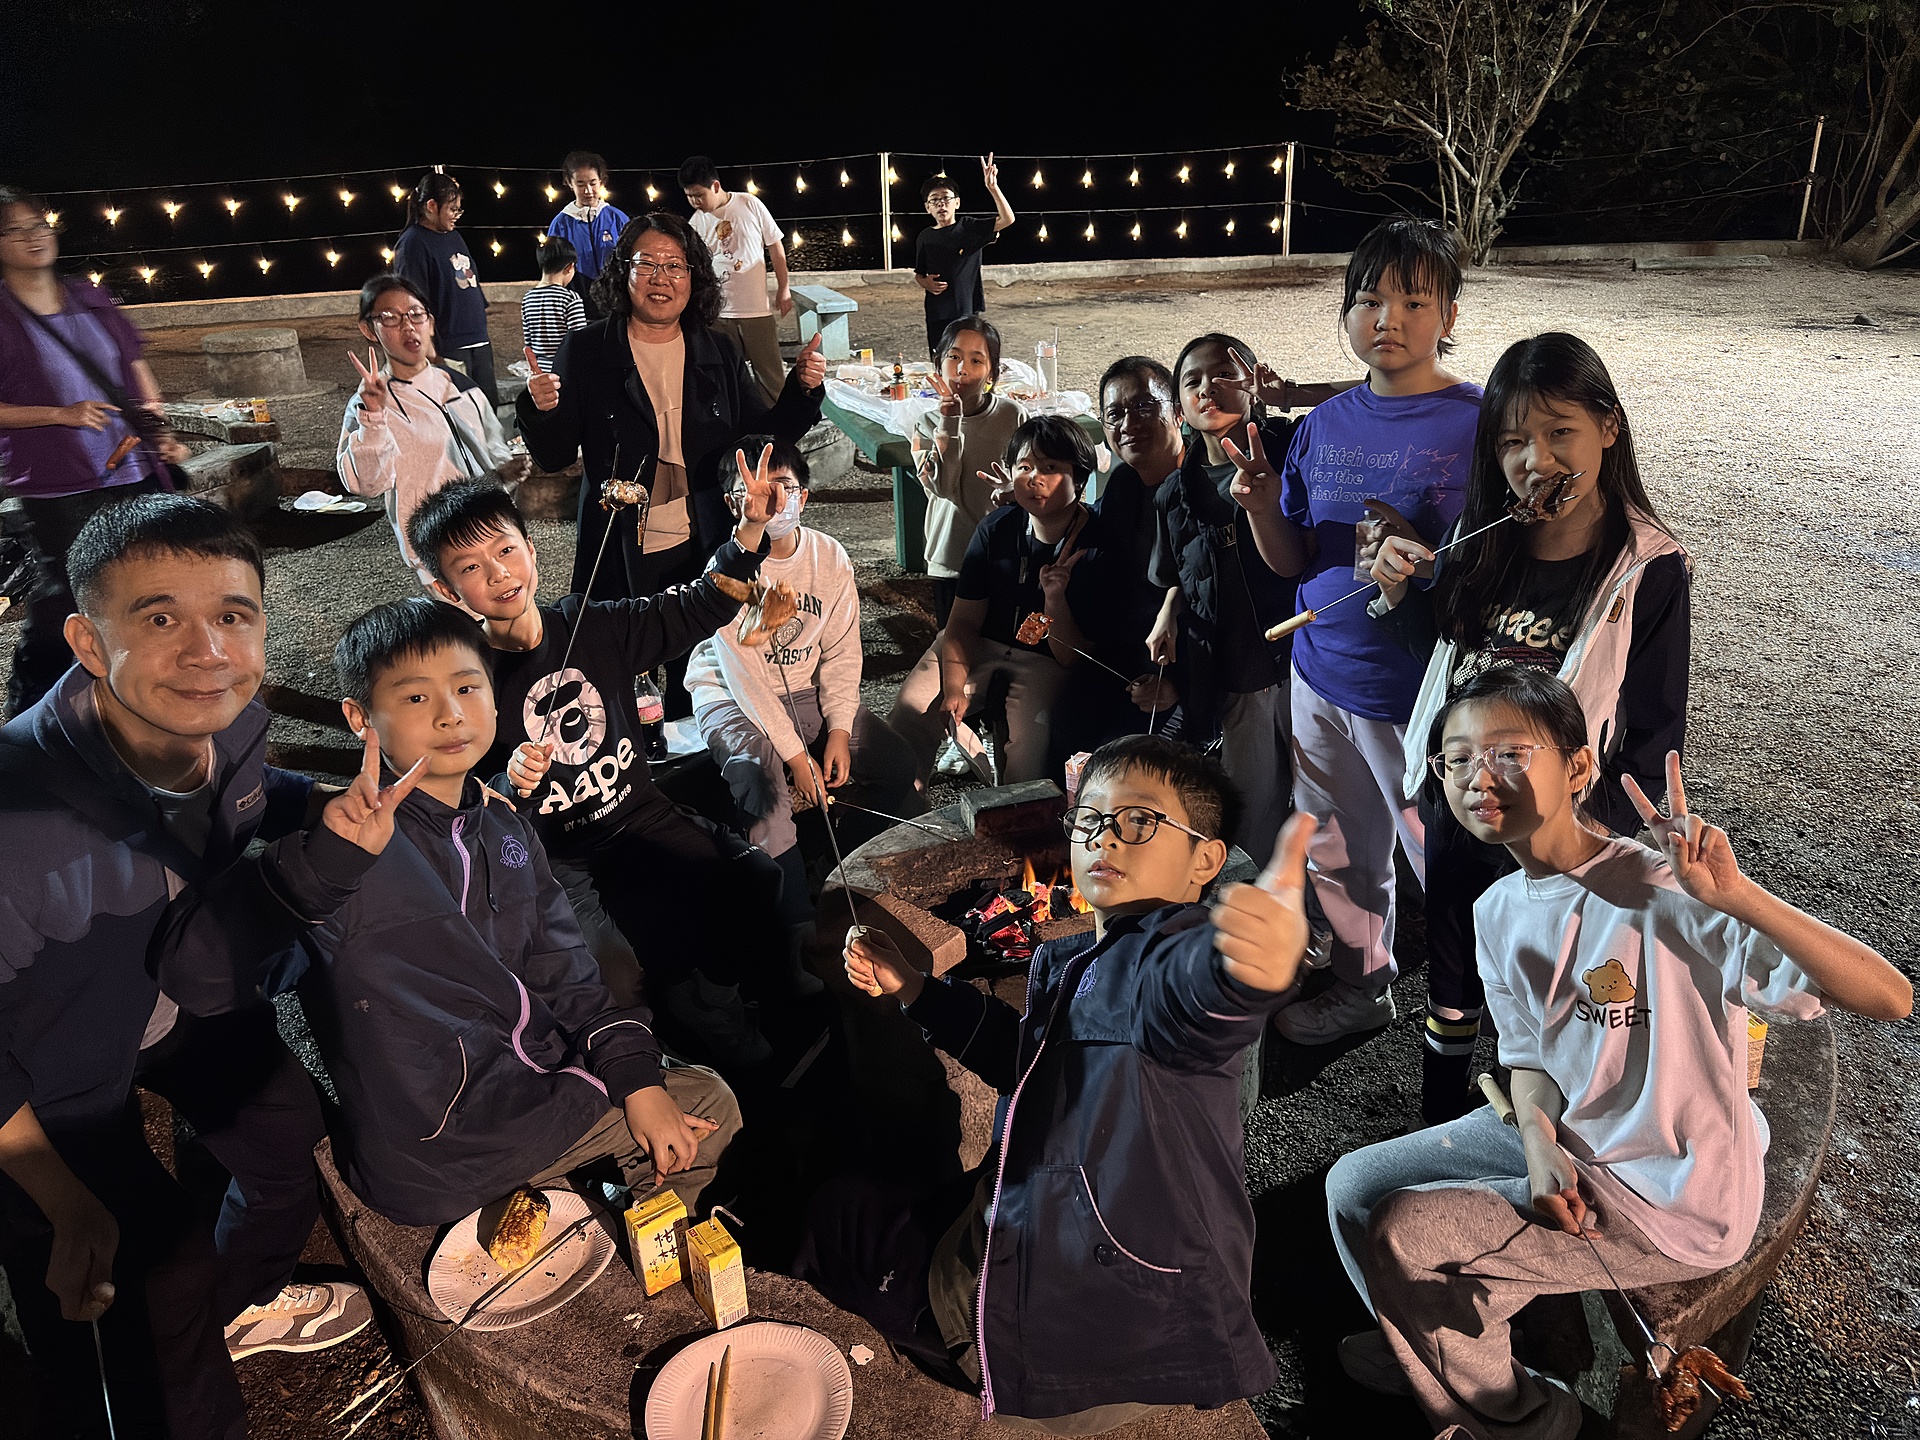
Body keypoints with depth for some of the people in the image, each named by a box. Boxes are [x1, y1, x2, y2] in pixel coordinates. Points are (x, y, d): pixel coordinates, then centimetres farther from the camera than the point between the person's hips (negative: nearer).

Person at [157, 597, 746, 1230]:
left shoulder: (504, 827, 7)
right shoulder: (358, 839, -17)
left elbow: (563, 972, 11)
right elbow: (191, 972, -29)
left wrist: (639, 1081, 3)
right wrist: (324, 858, -43)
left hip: (537, 1088, 7)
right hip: (432, 1160, -7)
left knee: (707, 1104, 12)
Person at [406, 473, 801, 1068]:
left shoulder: (593, 626, 1)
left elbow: (700, 607, 5)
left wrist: (750, 529, -8)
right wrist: (513, 786, -32)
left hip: (638, 815, 4)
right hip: (552, 856, -4)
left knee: (758, 881, -17)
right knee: (616, 973, -31)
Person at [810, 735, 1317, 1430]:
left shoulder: (1171, 947, -24)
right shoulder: (1067, 962, 6)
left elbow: (1191, 991, -49)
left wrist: (1249, 967, -74)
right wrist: (911, 988, 17)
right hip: (1016, 1233, 8)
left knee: (844, 1217, 12)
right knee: (843, 1203, 24)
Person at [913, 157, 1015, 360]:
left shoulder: (969, 228, -2)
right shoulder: (925, 237, 7)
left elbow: (1007, 219, -14)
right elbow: (918, 274, 18)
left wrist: (992, 187, -26)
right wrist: (925, 283, -6)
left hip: (967, 312, -3)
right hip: (936, 314, 3)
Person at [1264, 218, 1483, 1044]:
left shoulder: (1481, 422, -11)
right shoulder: (1324, 427, 4)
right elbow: (1293, 562, 7)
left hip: (1424, 694, -5)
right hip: (1323, 681, 6)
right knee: (1338, 854, 20)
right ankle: (1362, 989, 43)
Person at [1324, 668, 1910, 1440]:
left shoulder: (1665, 895, -26)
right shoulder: (1498, 911, -2)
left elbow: (1890, 997, -31)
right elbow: (1529, 1055, 8)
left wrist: (1736, 895, -47)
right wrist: (1540, 1141, -14)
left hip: (1672, 1203, -7)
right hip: (1559, 1139, 7)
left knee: (1400, 1232, -16)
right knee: (1354, 1187, 4)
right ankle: (1455, 1337, 33)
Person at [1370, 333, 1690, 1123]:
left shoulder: (1647, 569, -15)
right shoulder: (1484, 545, -2)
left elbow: (1655, 733, -11)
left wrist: (1598, 831, -17)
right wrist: (1400, 593, -7)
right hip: (1456, 809, 5)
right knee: (1450, 983, 20)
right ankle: (1438, 1135, 42)